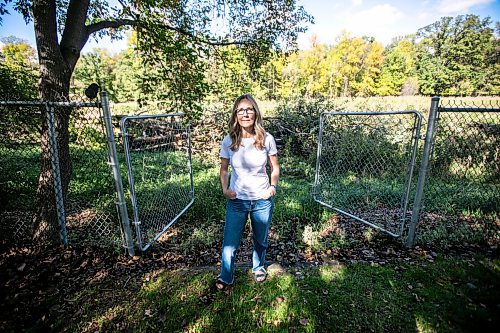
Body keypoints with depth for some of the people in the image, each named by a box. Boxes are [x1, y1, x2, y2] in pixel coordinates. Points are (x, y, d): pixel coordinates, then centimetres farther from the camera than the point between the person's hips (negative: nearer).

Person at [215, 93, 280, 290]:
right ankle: (225, 277, 36)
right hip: (236, 201, 0)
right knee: (230, 243, 7)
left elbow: (275, 168, 3)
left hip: (262, 200, 1)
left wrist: (272, 187, -11)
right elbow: (224, 169, 5)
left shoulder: (267, 139, -9)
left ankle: (258, 268, 51)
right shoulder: (228, 141, -8)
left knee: (261, 240, 21)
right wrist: (225, 189, -8)